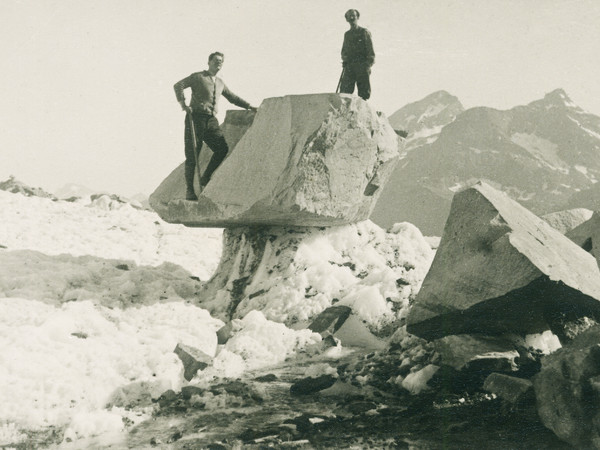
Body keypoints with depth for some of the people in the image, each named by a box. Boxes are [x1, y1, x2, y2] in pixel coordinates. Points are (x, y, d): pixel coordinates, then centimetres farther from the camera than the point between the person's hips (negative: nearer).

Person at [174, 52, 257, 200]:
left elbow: (232, 97, 33)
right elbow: (178, 85, -7)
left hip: (211, 120, 6)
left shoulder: (220, 83, 22)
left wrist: (249, 107, 25)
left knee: (222, 149, -13)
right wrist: (183, 104, -19)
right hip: (196, 117, -5)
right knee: (192, 154, -6)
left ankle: (205, 179, -1)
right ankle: (189, 190, -1)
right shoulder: (198, 77, 3)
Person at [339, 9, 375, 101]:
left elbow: (370, 50, -1)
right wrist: (344, 58, 6)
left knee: (364, 90, -4)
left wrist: (369, 64, -11)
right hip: (349, 65, 4)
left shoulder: (364, 32, 5)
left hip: (362, 65, -4)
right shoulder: (347, 34, 20)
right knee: (345, 89, -9)